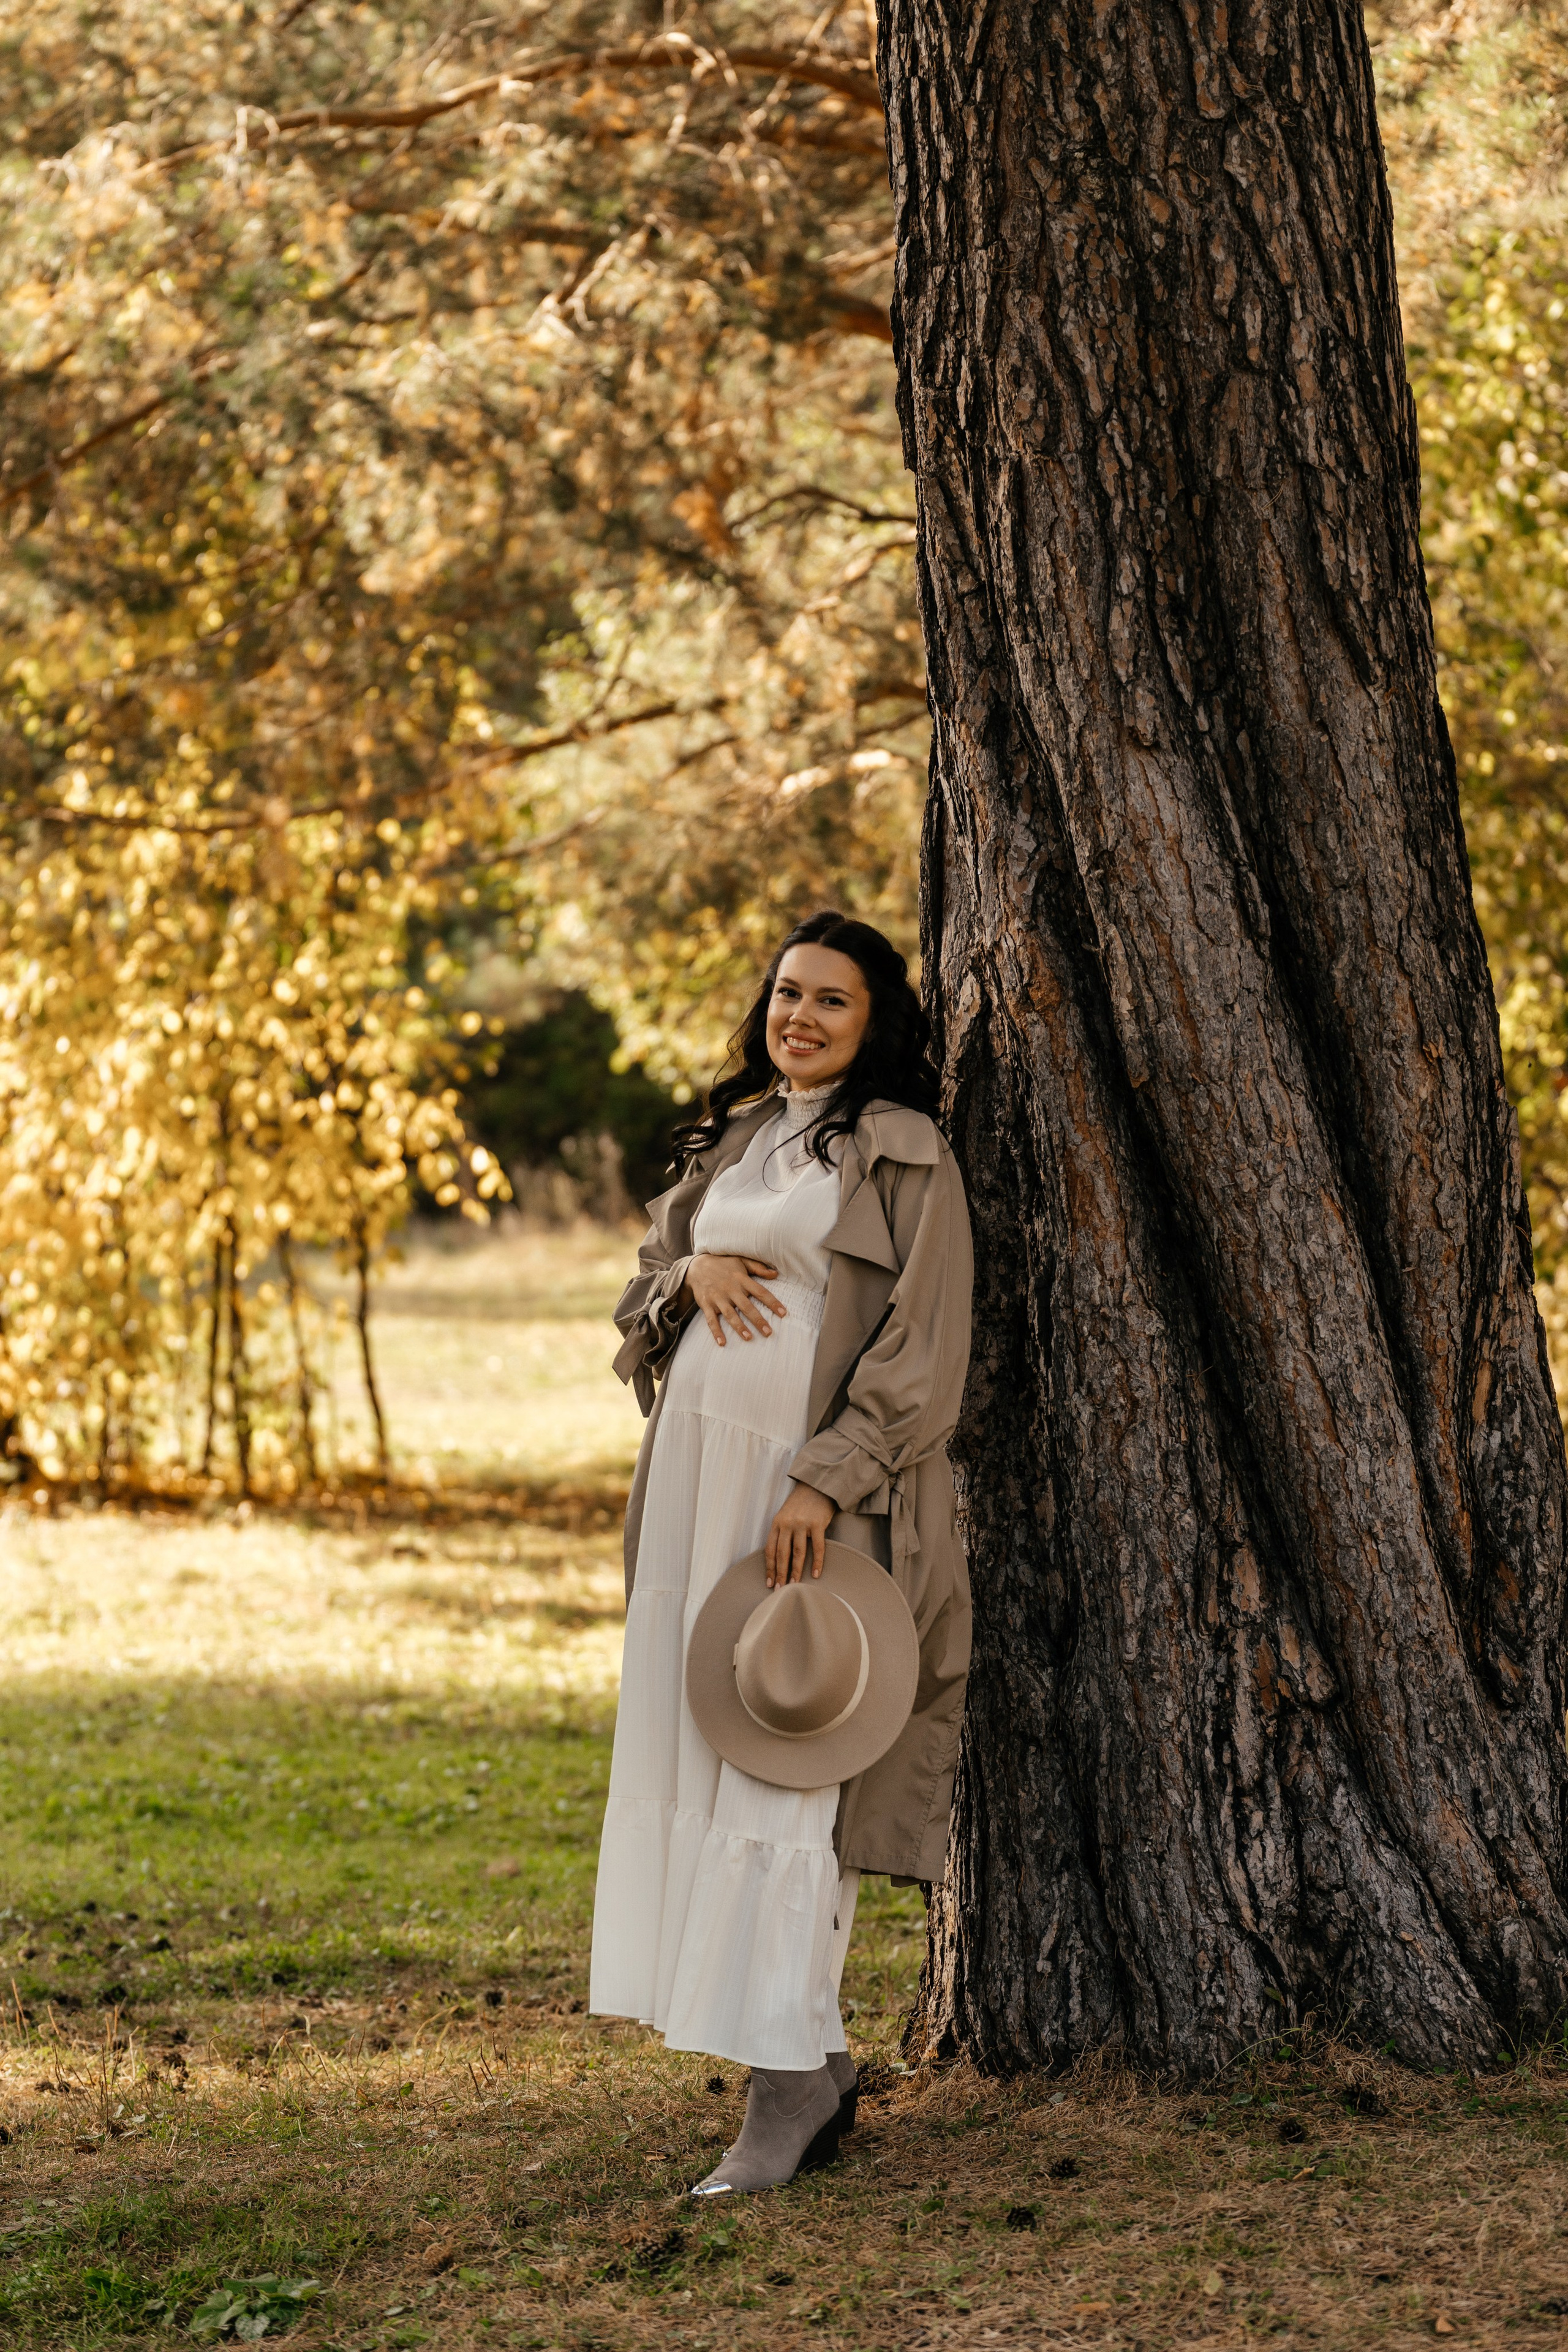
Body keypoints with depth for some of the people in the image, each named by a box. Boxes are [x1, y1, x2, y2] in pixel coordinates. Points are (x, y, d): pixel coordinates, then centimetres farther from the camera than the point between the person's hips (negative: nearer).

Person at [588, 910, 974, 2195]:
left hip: (820, 1488, -7)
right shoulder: (730, 1139, 18)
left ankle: (787, 2078, -9)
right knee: (702, 1746, 5)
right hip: (700, 1466, 7)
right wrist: (688, 1273, -3)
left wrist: (826, 1482, -19)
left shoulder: (906, 1156, -3)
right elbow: (642, 1295, 21)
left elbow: (923, 1344, -9)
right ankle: (822, 2063, 12)